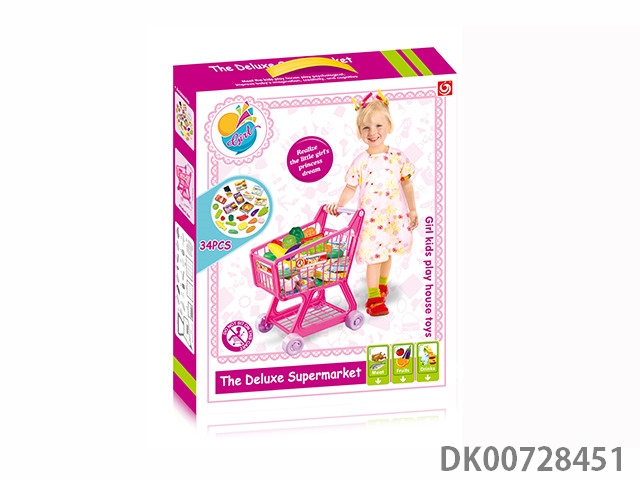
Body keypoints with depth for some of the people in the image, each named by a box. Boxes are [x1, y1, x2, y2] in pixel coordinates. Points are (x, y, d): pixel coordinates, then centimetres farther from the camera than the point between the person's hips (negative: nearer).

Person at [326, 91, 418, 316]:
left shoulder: (397, 157, -4)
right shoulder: (360, 162, -9)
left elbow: (407, 184, 5)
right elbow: (351, 187, -3)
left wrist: (412, 210, 7)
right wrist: (339, 204, -18)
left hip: (395, 216, 3)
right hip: (371, 218, -3)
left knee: (388, 252, 18)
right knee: (374, 257, -3)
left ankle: (382, 284, 42)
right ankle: (373, 298, 7)